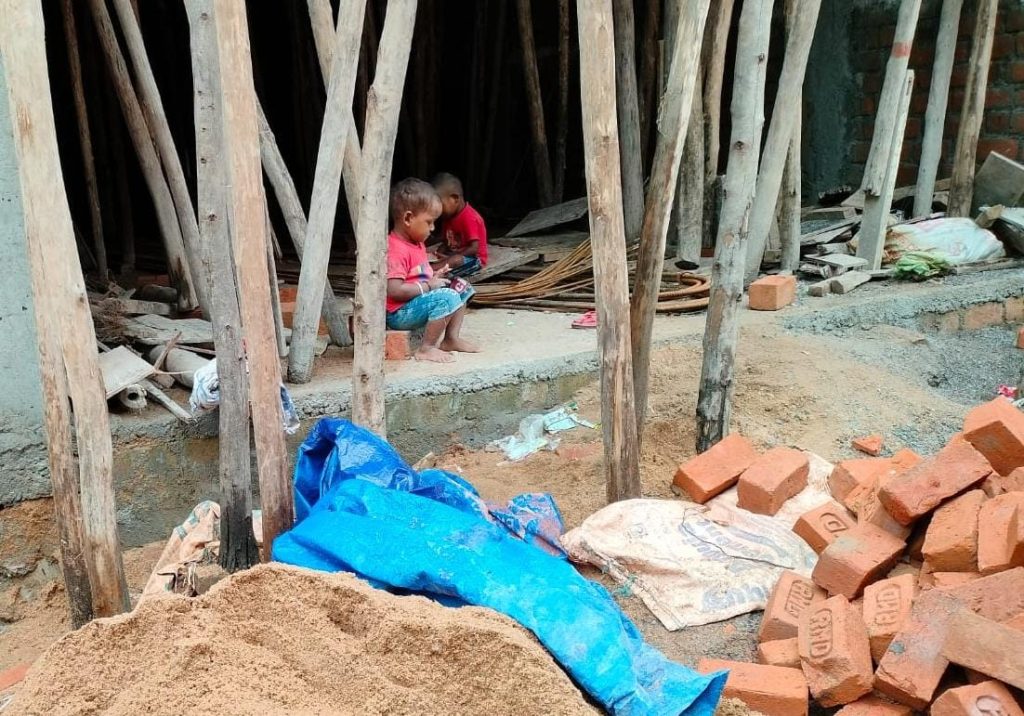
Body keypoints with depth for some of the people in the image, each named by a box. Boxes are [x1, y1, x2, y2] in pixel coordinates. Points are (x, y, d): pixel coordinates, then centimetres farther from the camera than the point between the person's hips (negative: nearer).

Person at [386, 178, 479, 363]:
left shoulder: (416, 243, 11)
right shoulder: (396, 250, -22)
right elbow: (394, 290, -29)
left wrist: (434, 277, 3)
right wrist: (428, 286, -21)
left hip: (419, 299, 11)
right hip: (399, 313, -11)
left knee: (463, 288, 14)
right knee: (447, 298, -29)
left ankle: (451, 338, 14)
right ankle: (425, 349, -21)